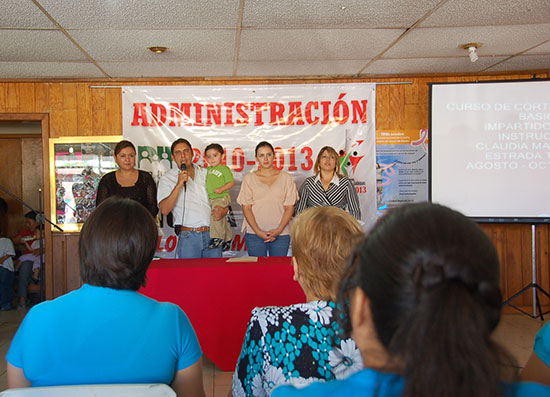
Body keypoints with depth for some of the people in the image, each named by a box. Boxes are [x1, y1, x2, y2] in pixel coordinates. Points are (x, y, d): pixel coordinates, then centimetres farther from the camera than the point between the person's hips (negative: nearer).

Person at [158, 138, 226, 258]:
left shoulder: (206, 174, 15)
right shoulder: (167, 179, 4)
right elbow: (164, 210, -9)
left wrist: (223, 211, -2)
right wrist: (179, 185, -17)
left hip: (213, 235, 3)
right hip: (188, 236, -3)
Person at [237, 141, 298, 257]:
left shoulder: (286, 178, 9)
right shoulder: (249, 178, 8)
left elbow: (290, 207, 4)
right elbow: (246, 208, 3)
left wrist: (279, 230, -9)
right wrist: (258, 231, -9)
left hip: (281, 234, 0)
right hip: (254, 234, 0)